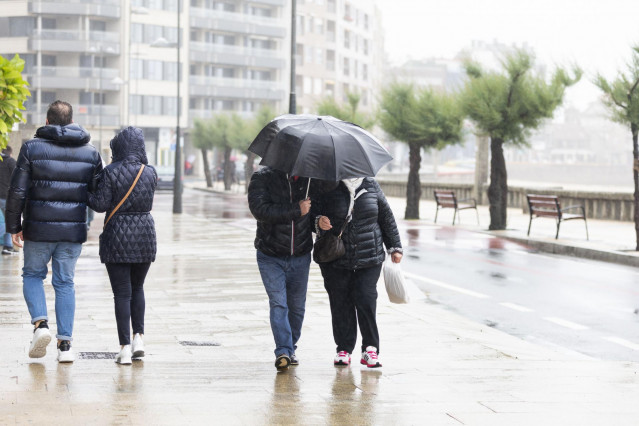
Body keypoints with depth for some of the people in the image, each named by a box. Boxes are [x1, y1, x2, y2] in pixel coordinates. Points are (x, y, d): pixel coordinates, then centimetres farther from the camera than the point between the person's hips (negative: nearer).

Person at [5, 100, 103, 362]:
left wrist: (13, 226, 2)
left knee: (32, 275, 17)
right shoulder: (90, 152, 4)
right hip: (74, 230, 2)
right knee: (65, 283, 10)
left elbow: (17, 191, -6)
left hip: (39, 229, -2)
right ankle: (65, 344, 5)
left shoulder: (32, 148, -4)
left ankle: (40, 323, -5)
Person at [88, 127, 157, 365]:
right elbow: (148, 201, 8)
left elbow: (100, 205, -12)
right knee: (137, 287, 20)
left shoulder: (111, 172, -11)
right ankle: (139, 336, 9)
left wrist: (85, 195, 5)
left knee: (122, 292, 1)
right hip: (145, 236, 3)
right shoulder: (150, 173, 1)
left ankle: (125, 348, -2)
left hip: (117, 237, -3)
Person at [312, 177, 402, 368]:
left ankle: (371, 348, 0)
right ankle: (344, 349, 12)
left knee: (366, 300, -9)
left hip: (369, 259, 0)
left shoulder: (371, 186, 8)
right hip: (335, 259, 0)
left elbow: (387, 217, 15)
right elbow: (313, 213, 4)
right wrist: (319, 222, -20)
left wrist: (394, 247, 17)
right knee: (340, 303, 1)